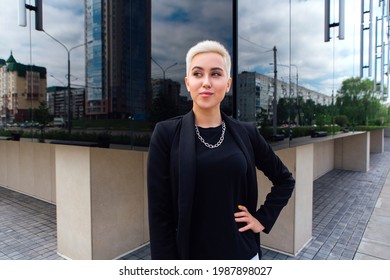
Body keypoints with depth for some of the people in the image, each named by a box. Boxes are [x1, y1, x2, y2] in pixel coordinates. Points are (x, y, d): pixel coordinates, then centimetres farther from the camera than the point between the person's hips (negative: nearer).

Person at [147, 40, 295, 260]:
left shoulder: (246, 133, -4)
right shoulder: (166, 134, -12)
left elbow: (285, 180, 11)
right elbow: (159, 212, -11)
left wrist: (263, 219, 2)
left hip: (242, 254, 3)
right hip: (190, 255, -2)